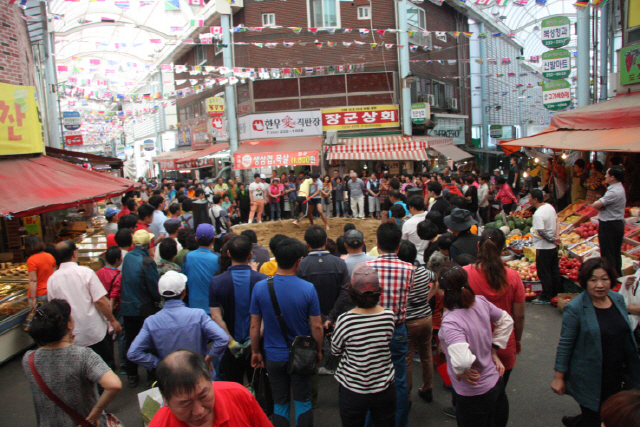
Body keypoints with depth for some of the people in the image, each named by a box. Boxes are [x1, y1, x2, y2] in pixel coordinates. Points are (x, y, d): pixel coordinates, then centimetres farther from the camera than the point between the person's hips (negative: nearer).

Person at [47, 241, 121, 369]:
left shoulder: (51, 280, -3)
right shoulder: (85, 272, -13)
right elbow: (100, 301, -16)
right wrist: (112, 320, -4)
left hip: (71, 337, 4)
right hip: (96, 332, -3)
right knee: (106, 366, 11)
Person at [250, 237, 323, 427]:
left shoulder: (260, 287, -13)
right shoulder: (308, 289, -18)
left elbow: (255, 325, -5)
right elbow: (316, 326, -11)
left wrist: (255, 351, 9)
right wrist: (318, 350, 6)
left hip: (274, 356, 2)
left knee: (280, 403, 18)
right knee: (303, 402, 16)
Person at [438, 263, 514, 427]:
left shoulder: (450, 322, -33)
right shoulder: (481, 301, -11)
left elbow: (462, 361, -43)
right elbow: (506, 321, 5)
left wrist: (461, 372, -21)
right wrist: (494, 351, 8)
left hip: (474, 394, -7)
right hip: (496, 382, 7)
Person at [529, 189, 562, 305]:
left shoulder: (538, 214, -24)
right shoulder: (550, 207, 3)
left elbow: (541, 232, -28)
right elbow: (556, 220, 14)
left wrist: (552, 239, -14)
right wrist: (556, 236, 5)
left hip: (543, 247, -9)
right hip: (553, 247, 9)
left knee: (544, 273, 3)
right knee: (554, 270, 18)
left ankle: (546, 297, 11)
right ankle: (556, 293, 29)